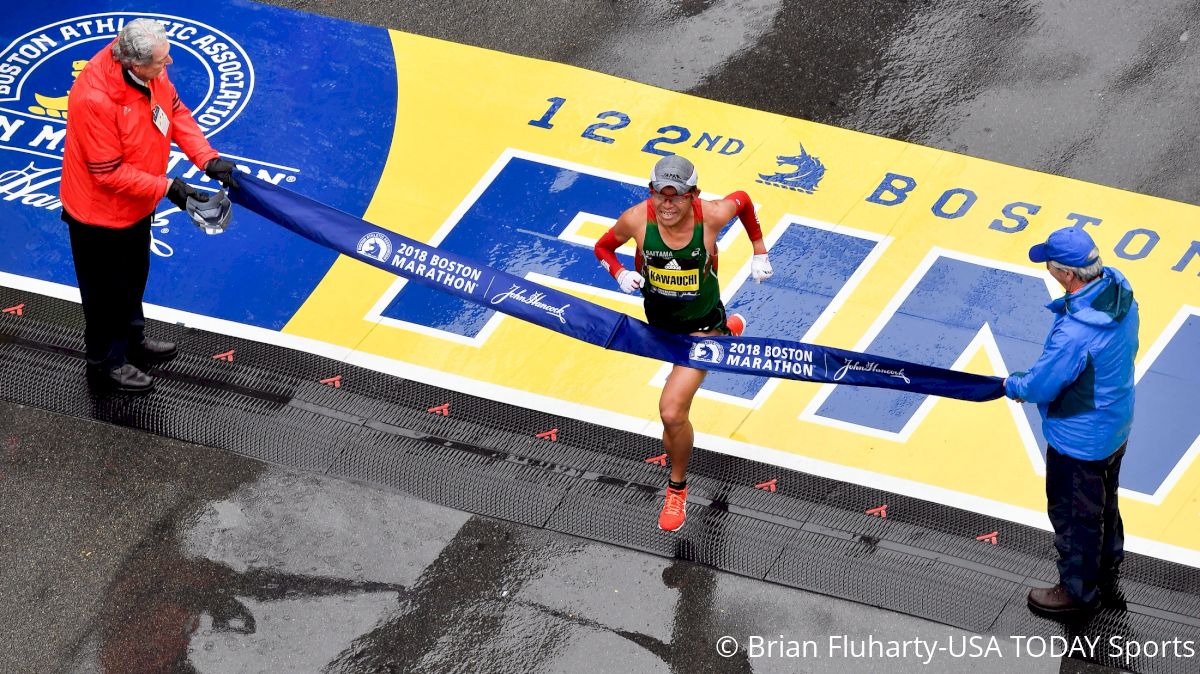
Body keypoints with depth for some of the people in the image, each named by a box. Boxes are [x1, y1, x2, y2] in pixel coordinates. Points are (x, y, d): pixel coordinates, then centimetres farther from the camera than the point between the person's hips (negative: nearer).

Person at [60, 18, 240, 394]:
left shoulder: (149, 70, -16)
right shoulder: (95, 98, -39)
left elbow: (176, 111, 1)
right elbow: (109, 173, -31)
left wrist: (207, 159, -10)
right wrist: (167, 188, -28)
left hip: (136, 204, 8)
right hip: (100, 213, -8)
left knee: (133, 279, 30)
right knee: (107, 292, 15)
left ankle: (132, 342, 53)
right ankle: (105, 365, 37)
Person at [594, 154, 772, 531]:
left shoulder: (711, 216, -29)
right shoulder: (637, 219, -26)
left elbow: (742, 200, -5)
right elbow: (603, 247, -6)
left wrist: (759, 252, 2)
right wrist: (620, 273, -26)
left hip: (701, 323, -4)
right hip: (658, 318, 4)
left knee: (672, 411, -18)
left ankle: (678, 486, 9)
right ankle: (728, 330, 68)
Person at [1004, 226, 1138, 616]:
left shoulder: (1074, 332, -40)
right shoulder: (1119, 289, -14)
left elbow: (1040, 386, -26)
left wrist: (1013, 386, -1)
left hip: (1079, 442, -8)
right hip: (1117, 425, 8)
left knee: (1073, 515, 17)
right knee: (1105, 504, 29)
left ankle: (1079, 591, 37)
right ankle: (1107, 575, 49)